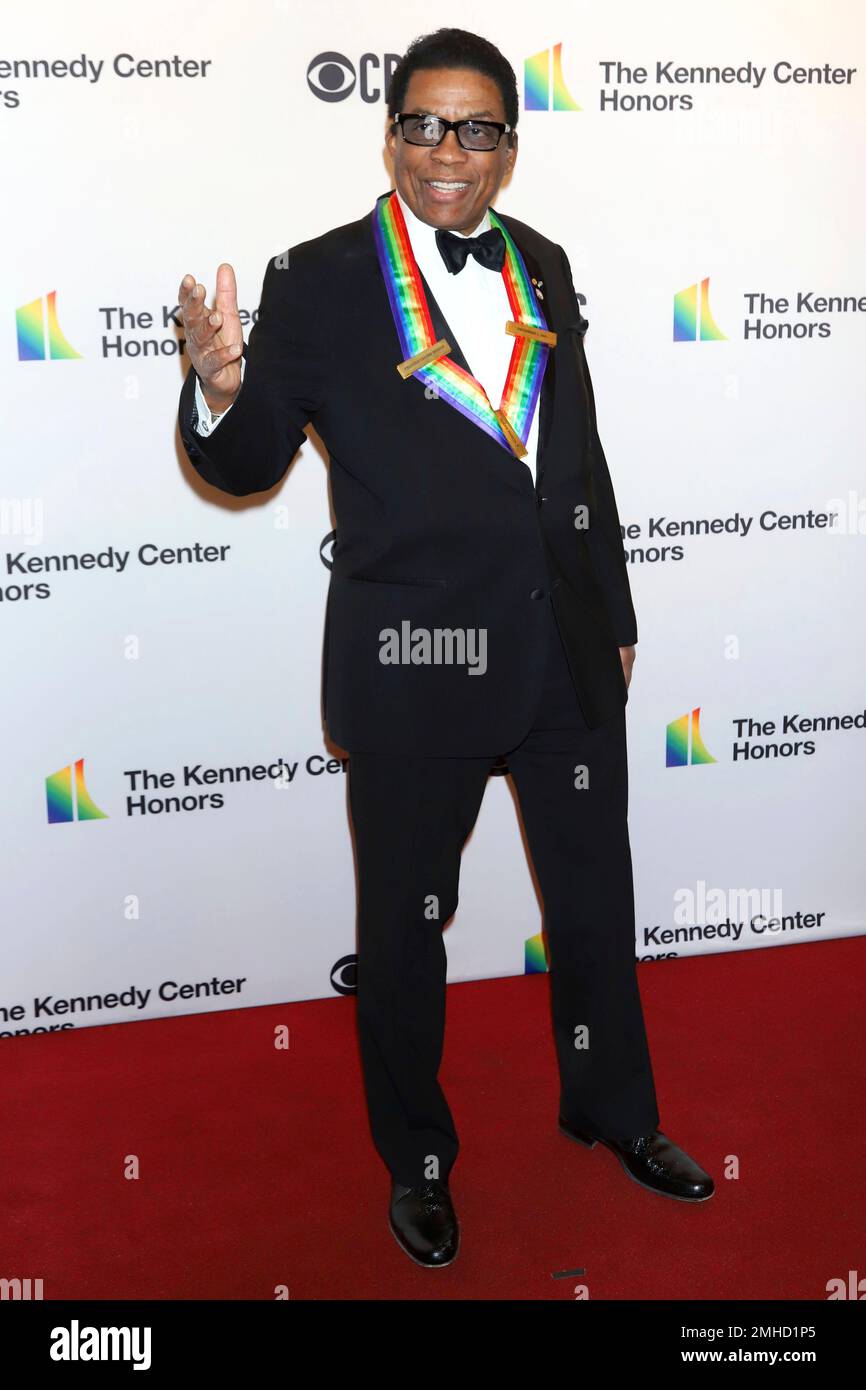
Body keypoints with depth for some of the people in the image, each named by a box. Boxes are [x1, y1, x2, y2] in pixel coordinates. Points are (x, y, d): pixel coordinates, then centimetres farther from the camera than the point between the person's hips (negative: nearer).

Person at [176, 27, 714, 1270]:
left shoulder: (544, 268, 7)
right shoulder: (320, 281, -8)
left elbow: (582, 454, 13)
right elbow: (250, 467, -10)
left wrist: (616, 614, 16)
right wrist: (223, 391, -33)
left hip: (567, 648, 5)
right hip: (415, 656, -5)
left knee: (596, 895, 19)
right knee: (406, 920, 12)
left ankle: (612, 1110, 44)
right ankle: (418, 1158, 37)